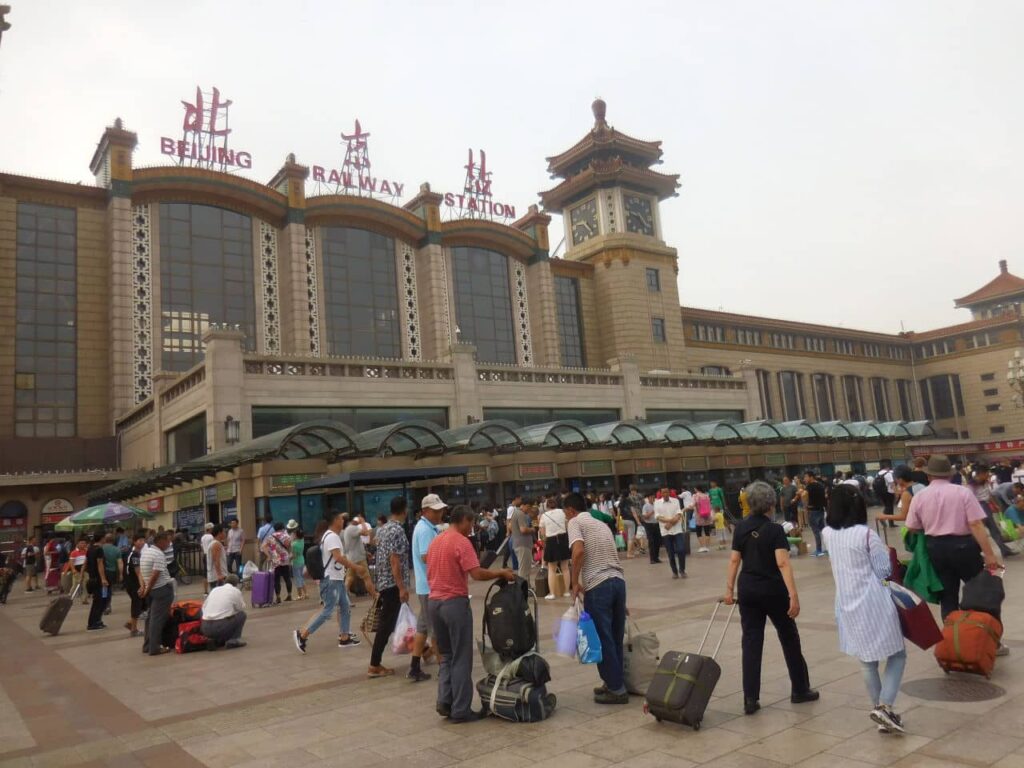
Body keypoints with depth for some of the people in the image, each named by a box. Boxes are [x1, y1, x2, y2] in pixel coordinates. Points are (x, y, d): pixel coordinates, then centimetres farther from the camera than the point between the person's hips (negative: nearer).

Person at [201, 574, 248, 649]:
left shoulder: (214, 589, 18)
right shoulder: (236, 591, 4)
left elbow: (204, 607, 23)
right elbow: (242, 608, 17)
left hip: (205, 628, 6)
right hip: (220, 627, -6)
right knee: (242, 614, 17)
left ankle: (215, 640, 17)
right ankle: (233, 640, 6)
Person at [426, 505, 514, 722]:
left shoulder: (435, 541, 12)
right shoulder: (461, 542, -13)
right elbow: (477, 574, -21)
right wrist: (501, 573, -9)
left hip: (434, 602, 8)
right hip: (455, 602, -8)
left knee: (446, 655, 18)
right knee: (461, 658, 2)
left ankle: (445, 701, 12)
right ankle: (460, 710, 7)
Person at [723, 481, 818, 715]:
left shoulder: (741, 527, 1)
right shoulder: (774, 529, -13)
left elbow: (734, 560, 2)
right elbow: (783, 563, -22)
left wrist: (729, 589, 7)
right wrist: (793, 595, -24)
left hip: (748, 591, 4)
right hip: (773, 591, -4)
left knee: (751, 642, 6)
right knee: (789, 638, 15)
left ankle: (750, 698, 3)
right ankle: (800, 690, 29)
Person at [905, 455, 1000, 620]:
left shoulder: (919, 496, -1)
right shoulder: (963, 492, -8)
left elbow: (913, 528, 5)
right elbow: (976, 524, -14)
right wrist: (989, 554, -11)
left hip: (935, 548, 3)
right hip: (963, 545, -3)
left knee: (947, 595, 13)